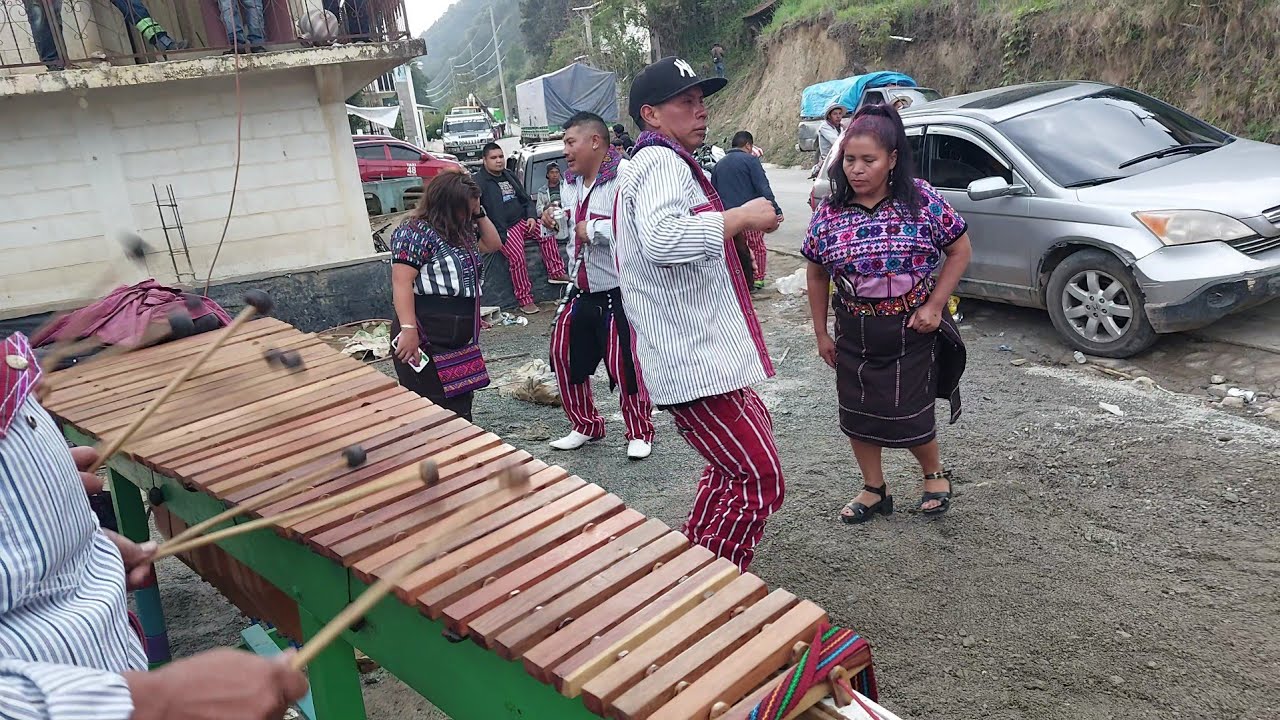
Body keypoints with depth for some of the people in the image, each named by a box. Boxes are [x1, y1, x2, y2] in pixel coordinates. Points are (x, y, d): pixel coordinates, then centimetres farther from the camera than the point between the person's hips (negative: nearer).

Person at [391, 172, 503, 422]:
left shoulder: (462, 230, 15)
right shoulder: (415, 232, -13)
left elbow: (493, 244, 26)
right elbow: (401, 283, -20)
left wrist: (478, 213, 10)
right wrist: (409, 330, -28)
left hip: (458, 338, 9)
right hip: (426, 340, -9)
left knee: (460, 402, 18)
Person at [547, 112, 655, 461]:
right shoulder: (572, 184, 11)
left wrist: (592, 230, -21)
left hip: (619, 292, -8)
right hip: (582, 291, 8)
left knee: (624, 365, -2)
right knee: (564, 354, 11)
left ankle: (639, 432, 20)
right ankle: (585, 425, 29)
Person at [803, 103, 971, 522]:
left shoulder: (921, 200, -11)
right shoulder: (830, 212, -5)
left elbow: (960, 251, -2)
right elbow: (816, 275, 5)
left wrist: (935, 305, -10)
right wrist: (821, 334, 6)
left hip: (912, 331, -3)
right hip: (854, 334, 3)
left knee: (909, 417, 3)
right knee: (857, 414, 10)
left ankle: (935, 475, 35)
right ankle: (874, 491, 31)